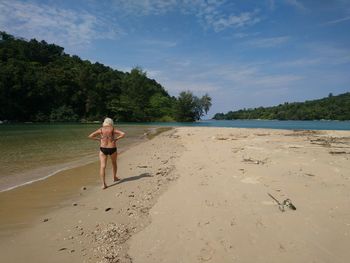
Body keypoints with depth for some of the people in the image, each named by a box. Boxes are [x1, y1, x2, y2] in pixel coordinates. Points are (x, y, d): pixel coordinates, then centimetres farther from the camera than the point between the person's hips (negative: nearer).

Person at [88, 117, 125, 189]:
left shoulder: (101, 130, 0)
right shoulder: (113, 129, -2)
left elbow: (90, 136, -3)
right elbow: (123, 134, -12)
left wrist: (98, 139, 6)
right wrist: (116, 139, -3)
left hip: (103, 149, 0)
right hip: (112, 149, 0)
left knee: (102, 166, -1)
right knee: (114, 163, 24)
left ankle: (103, 184, -11)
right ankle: (114, 177, 41)